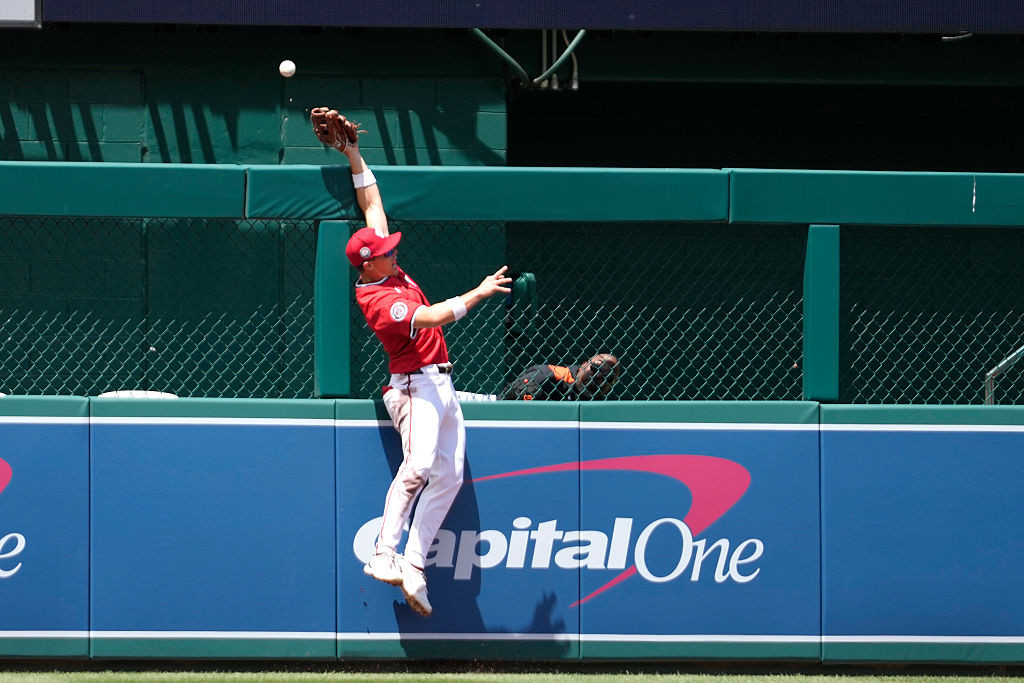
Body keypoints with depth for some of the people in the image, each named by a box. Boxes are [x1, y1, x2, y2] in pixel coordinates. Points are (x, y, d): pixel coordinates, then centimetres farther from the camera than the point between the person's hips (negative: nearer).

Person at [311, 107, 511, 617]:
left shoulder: (385, 267, 7)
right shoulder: (376, 299, -18)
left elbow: (372, 203, 14)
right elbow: (434, 316, -25)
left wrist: (353, 154, 12)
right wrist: (480, 293, -16)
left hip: (442, 385, 10)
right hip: (414, 386, -10)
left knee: (449, 477, 3)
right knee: (419, 463, -29)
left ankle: (413, 566, 1)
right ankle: (384, 553, -29)